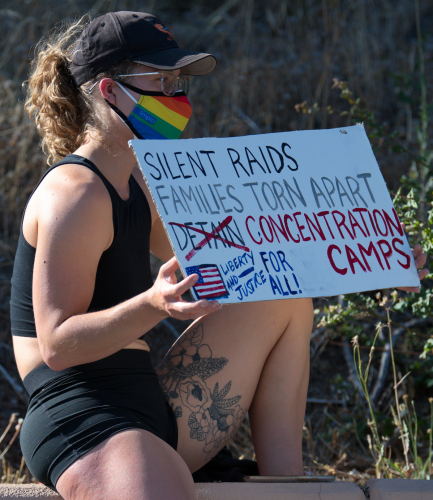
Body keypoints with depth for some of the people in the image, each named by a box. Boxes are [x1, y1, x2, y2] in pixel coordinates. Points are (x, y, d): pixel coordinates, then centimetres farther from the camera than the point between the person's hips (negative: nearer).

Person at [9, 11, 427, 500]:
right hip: (83, 425, -10)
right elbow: (57, 345, -20)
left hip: (153, 413, 10)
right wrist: (153, 305, -36)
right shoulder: (75, 193, -13)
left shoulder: (138, 186, 17)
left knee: (285, 297, 13)